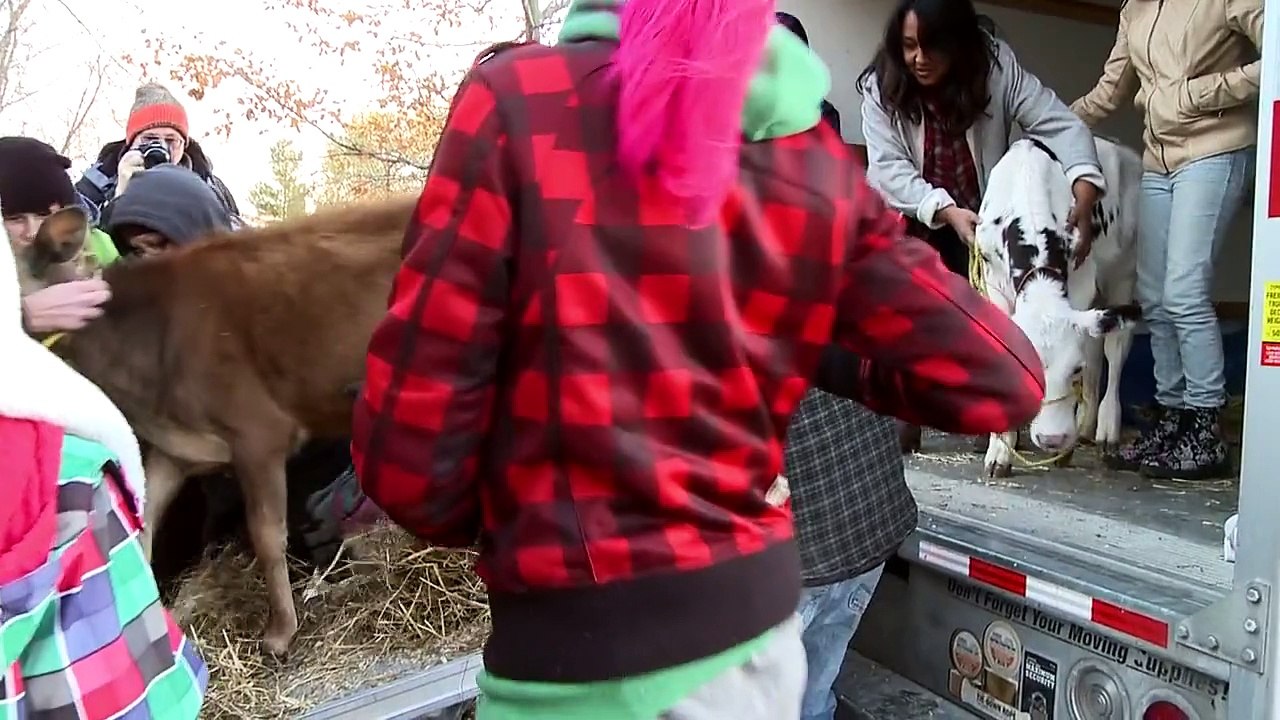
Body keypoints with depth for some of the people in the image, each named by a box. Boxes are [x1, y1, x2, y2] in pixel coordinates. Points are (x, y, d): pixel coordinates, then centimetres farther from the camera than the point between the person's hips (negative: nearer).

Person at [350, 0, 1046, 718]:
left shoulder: (521, 98, -11)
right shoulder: (822, 165, 0)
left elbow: (410, 435, -13)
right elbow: (998, 383, 2)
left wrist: (492, 525, 7)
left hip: (582, 650, -4)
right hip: (758, 618, 5)